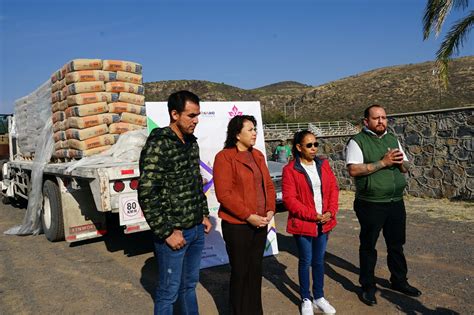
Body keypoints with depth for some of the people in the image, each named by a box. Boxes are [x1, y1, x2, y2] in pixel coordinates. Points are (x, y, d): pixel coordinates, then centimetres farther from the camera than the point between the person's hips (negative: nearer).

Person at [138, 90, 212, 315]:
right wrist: (167, 232, -17)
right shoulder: (157, 146, -16)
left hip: (197, 230, 7)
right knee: (169, 291, 7)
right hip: (173, 233, -7)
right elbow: (146, 195, -20)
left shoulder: (192, 143, 8)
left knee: (189, 285, 20)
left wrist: (204, 214, 14)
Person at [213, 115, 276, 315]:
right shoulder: (224, 157, -11)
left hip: (260, 223, 6)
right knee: (240, 272, 7)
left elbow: (268, 185, 13)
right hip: (237, 225, -6)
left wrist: (270, 210, -1)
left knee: (256, 270, 16)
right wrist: (248, 216, -18)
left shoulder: (257, 155, 11)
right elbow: (224, 194, -18)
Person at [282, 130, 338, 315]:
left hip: (324, 222, 5)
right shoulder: (290, 170, -11)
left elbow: (333, 188, 7)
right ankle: (306, 299, 25)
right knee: (305, 261, 8)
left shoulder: (323, 164, 6)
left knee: (319, 260, 16)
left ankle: (319, 297, 32)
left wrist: (331, 211, -8)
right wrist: (313, 215, -17)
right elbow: (289, 199, -15)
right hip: (303, 224, -4)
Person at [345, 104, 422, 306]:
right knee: (368, 246, 8)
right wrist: (383, 162, -22)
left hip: (396, 202, 6)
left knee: (396, 244, 18)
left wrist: (400, 162, -10)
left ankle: (399, 281, 37)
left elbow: (405, 168, 14)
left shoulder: (393, 139, 11)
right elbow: (353, 169, -21)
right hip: (371, 204, -6)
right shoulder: (357, 142, -9)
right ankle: (368, 287, 23)